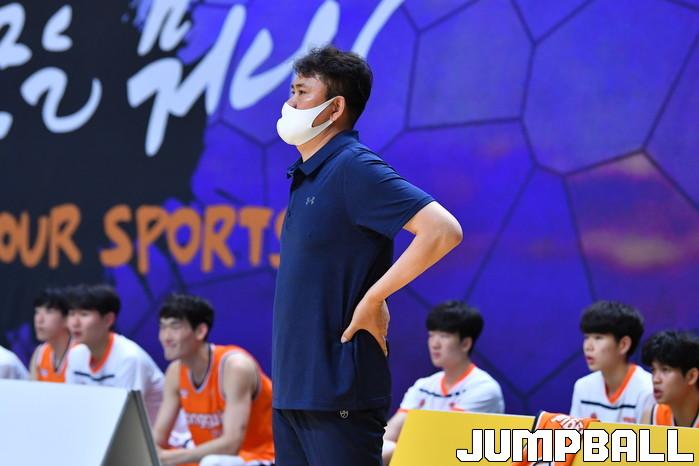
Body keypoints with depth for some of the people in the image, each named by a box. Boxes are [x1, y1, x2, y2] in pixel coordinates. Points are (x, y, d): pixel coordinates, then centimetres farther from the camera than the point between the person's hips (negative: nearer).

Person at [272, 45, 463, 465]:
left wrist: (373, 300, -18)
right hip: (293, 387, 9)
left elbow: (443, 231, -22)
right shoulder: (307, 175, 15)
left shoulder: (355, 168, -12)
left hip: (337, 393, -9)